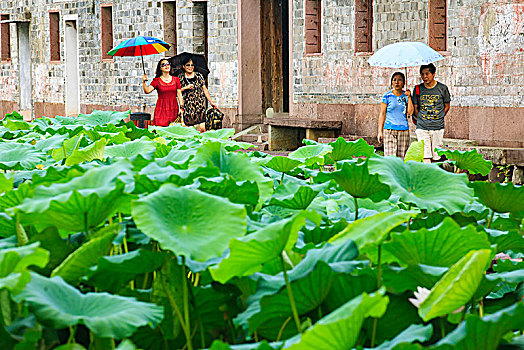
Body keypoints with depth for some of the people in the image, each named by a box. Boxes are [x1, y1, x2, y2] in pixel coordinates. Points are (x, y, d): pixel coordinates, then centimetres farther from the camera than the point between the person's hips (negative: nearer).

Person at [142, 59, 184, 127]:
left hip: (173, 109, 2)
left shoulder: (176, 79, 9)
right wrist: (144, 82, -25)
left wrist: (181, 107, -2)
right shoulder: (157, 81, 2)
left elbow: (179, 94, 7)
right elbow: (147, 90, -10)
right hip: (161, 109, -2)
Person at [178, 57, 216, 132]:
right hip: (188, 106, 0)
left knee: (202, 129, -9)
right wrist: (185, 88, -11)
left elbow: (205, 90, 8)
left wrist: (211, 102, 5)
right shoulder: (181, 77, 6)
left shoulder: (199, 75, 6)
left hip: (200, 103, 0)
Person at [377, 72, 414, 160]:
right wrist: (380, 131, -1)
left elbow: (410, 112, -1)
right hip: (389, 130, -2)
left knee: (401, 158, 2)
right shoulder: (387, 96, 0)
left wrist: (409, 97, -6)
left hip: (404, 130, 3)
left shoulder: (406, 95, 7)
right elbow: (382, 114, 2)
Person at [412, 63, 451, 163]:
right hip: (422, 128, 0)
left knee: (436, 157, 0)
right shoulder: (418, 89, 4)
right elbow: (415, 108, 12)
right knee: (425, 156, -6)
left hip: (438, 128, 0)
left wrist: (438, 119, 11)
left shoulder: (442, 88, 1)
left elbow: (447, 106, 12)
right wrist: (421, 119, 8)